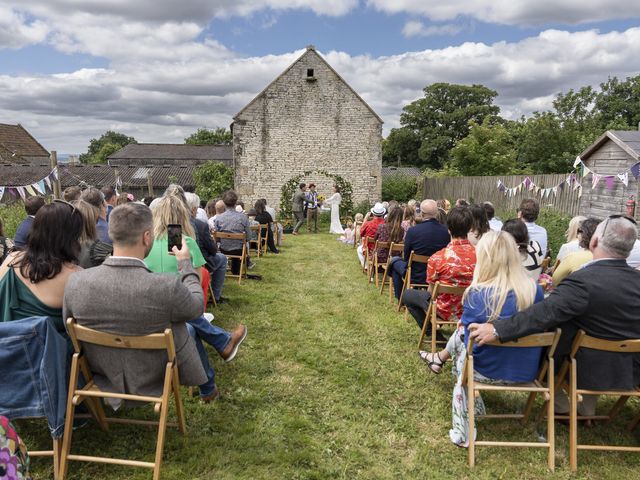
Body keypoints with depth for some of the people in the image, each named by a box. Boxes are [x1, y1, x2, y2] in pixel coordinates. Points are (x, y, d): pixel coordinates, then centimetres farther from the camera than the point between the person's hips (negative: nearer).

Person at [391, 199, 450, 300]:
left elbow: (406, 257, -7)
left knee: (395, 262, 24)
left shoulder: (413, 231, -20)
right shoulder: (445, 231, -12)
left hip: (416, 276, -4)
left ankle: (401, 299, 30)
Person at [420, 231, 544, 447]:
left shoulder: (478, 294, -22)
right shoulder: (535, 290, -11)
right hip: (527, 371, 4)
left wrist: (464, 327, 8)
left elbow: (472, 343, -13)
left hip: (490, 371, -4)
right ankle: (442, 357, 50)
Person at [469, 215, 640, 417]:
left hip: (588, 370, -6)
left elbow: (545, 312, -36)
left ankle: (560, 402, 22)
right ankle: (587, 404, 36)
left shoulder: (584, 280, -27)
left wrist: (497, 329, -38)